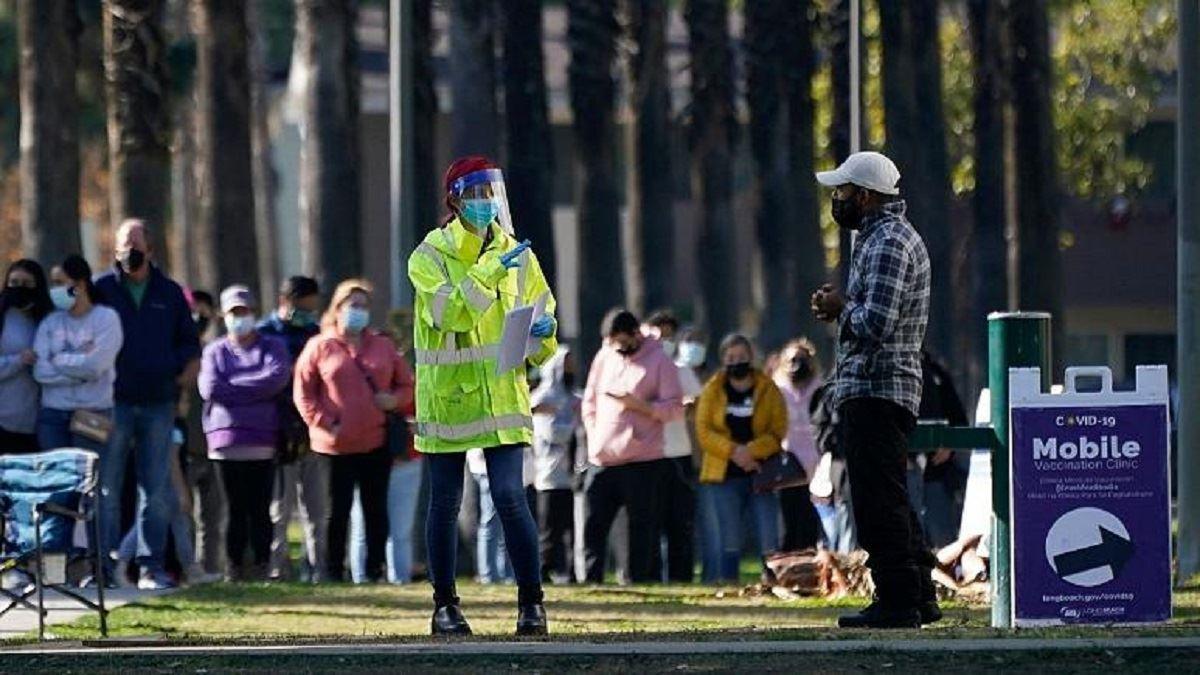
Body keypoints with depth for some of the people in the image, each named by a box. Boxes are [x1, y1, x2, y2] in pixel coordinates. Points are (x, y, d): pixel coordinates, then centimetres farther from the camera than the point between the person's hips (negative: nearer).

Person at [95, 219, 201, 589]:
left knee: (157, 489, 2)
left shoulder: (169, 294, 12)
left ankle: (151, 565, 5)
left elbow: (188, 340, 19)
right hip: (114, 402, -2)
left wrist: (189, 368, 0)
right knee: (108, 486, -2)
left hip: (159, 403, 2)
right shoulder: (102, 290, 5)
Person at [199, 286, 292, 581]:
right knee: (235, 508, 1)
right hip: (226, 440, 1)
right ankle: (233, 568, 3)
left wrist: (232, 387, -6)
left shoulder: (272, 347, 12)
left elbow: (277, 377, -8)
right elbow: (209, 388, -3)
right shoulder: (215, 351, 14)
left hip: (262, 440, -1)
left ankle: (260, 567, -1)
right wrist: (255, 388, -3)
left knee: (260, 509, -3)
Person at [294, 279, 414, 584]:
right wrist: (323, 422, -10)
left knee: (376, 509, 4)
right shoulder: (320, 347, 2)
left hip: (377, 442, 3)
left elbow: (407, 384, 14)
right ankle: (333, 570, 7)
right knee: (338, 509, 1)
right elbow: (303, 392, 0)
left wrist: (395, 400, -7)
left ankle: (375, 568, 9)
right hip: (336, 444, -3)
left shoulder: (384, 347, 10)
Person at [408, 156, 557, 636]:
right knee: (445, 504, 5)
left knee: (509, 497, -10)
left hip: (501, 394, 1)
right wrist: (489, 272, -27)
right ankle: (445, 605, 16)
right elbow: (447, 312, -20)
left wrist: (542, 334, -7)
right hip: (445, 394, -1)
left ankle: (531, 602, -4)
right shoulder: (430, 256, -3)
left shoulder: (516, 254, 8)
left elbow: (540, 326, 16)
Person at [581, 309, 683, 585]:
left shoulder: (660, 362, -2)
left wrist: (638, 405, -17)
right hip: (601, 460, 5)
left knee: (641, 528, -2)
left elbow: (675, 409, -6)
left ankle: (639, 581, 0)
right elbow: (590, 401, 21)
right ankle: (591, 580, 6)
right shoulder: (604, 358, 14)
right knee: (594, 524, 3)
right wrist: (594, 435, 8)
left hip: (641, 461, -5)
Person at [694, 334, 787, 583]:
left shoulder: (768, 390, 4)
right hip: (724, 477, 1)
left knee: (769, 541, -5)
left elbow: (778, 432, -4)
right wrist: (733, 451, -17)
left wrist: (751, 450, -20)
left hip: (761, 474, 0)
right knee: (728, 543, -1)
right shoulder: (712, 390, 7)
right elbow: (704, 432, -1)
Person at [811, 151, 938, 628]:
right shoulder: (890, 236, 20)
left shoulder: (888, 243, -15)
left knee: (879, 500, -10)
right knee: (889, 499, 15)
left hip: (876, 390, -11)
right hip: (877, 387, 11)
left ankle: (898, 602, -11)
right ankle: (918, 597, 18)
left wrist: (841, 308, -6)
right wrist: (843, 307, 10)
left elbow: (876, 322, -24)